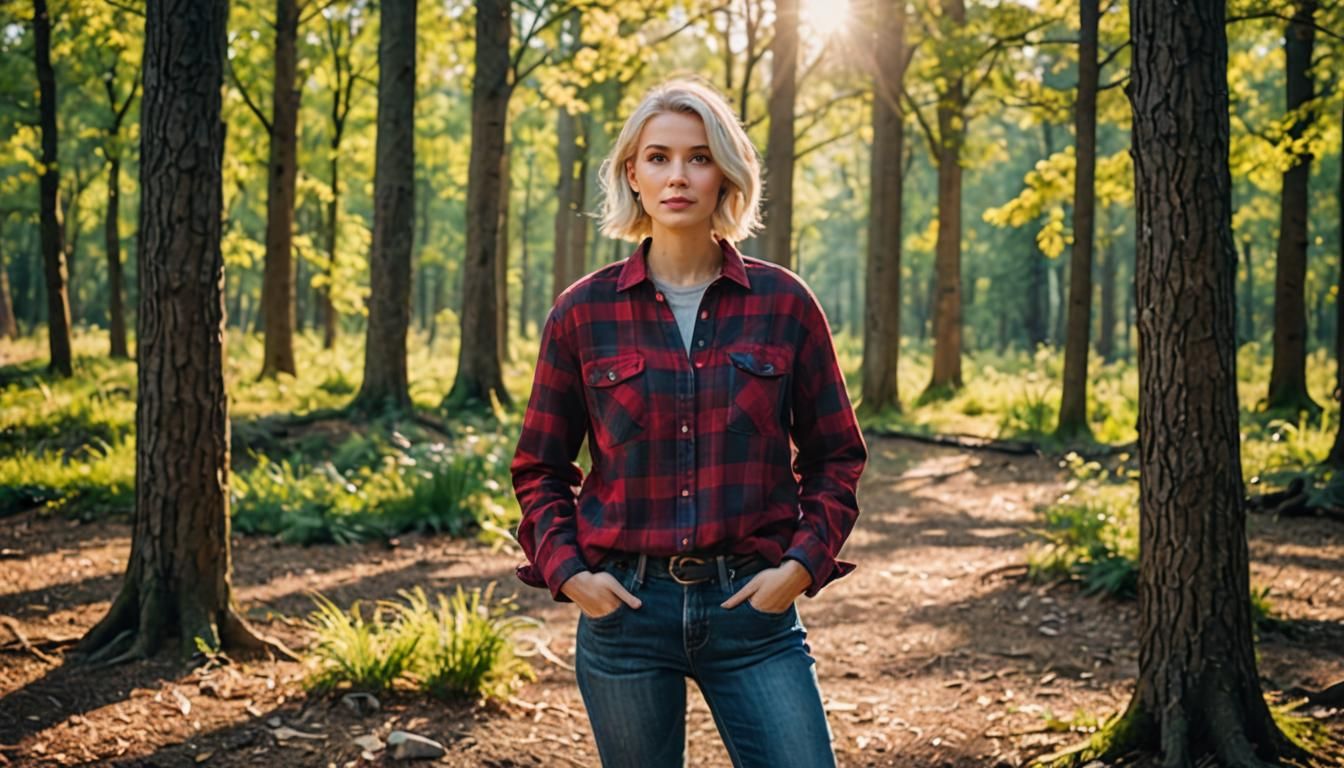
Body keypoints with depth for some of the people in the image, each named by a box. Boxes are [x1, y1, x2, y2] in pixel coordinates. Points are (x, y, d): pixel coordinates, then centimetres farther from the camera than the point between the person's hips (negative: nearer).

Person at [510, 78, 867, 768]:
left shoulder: (783, 303, 0)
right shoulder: (583, 313, 0)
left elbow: (835, 455, 8)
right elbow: (539, 467, 9)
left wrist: (804, 562, -5)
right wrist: (566, 571, -5)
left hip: (754, 608, 0)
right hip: (624, 607, 0)